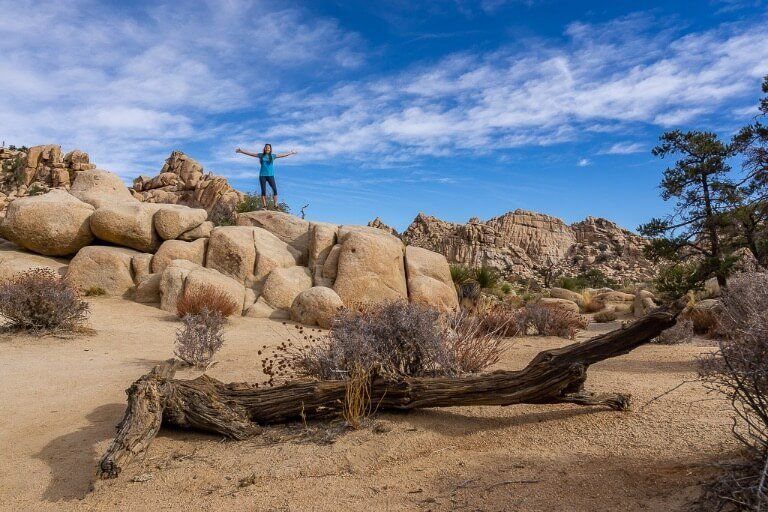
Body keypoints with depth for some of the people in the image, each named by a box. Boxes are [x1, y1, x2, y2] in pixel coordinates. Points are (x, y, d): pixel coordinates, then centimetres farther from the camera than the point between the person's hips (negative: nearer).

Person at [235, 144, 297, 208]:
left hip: (270, 175, 0)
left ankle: (275, 205, -9)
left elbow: (282, 155, 16)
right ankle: (264, 206, 1)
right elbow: (250, 154, 9)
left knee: (275, 190, -13)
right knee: (263, 191, -2)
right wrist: (241, 151, 7)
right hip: (262, 175, 0)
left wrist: (291, 153, 21)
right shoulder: (261, 155, 8)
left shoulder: (273, 156, 8)